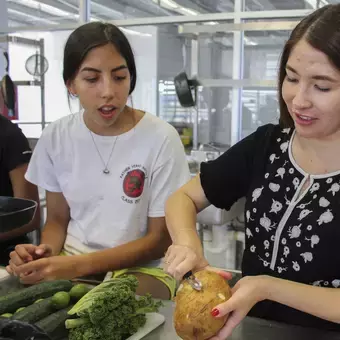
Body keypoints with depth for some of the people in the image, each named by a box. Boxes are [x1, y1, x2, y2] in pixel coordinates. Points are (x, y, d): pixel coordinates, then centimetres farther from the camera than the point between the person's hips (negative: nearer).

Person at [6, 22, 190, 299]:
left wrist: (80, 264, -21)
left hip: (142, 268, -4)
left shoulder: (160, 138, -13)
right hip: (69, 264, 4)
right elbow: (57, 219, 10)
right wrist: (46, 252, -14)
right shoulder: (56, 137, -1)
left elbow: (161, 240, -9)